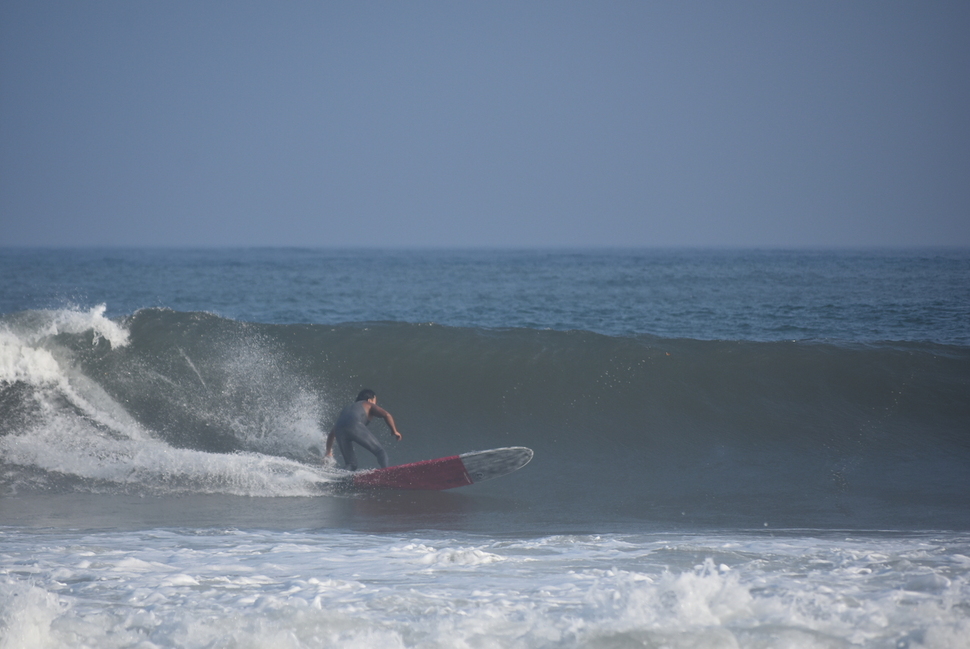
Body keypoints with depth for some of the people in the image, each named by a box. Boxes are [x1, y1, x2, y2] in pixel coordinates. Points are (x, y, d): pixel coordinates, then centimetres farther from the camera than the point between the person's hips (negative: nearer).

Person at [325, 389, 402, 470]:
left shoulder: (346, 409, 42)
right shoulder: (368, 405, 28)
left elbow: (331, 434, 44)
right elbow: (386, 415, 9)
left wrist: (329, 453, 50)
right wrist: (394, 431, 15)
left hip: (339, 430, 5)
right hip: (355, 426, -5)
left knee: (350, 464, 15)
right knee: (380, 451, -2)